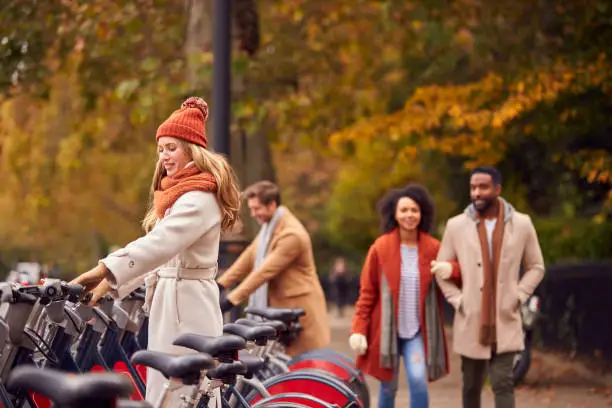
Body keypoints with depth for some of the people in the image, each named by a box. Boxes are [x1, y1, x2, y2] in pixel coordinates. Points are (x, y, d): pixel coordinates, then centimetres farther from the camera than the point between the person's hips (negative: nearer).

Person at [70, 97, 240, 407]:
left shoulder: (200, 198, -13)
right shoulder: (175, 195, 20)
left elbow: (159, 244, -26)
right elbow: (155, 252, 17)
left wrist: (105, 271, -33)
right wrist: (108, 284, 6)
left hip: (187, 306, -10)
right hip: (168, 303, 10)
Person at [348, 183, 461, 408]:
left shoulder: (433, 248, 1)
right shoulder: (381, 248, -3)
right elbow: (367, 293, 0)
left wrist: (452, 270, -15)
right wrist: (358, 329, -7)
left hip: (418, 331, 0)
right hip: (386, 329, 0)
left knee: (418, 381, -16)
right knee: (388, 387, 7)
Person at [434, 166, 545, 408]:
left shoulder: (521, 224, 0)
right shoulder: (456, 226, 0)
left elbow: (536, 267, 9)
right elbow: (442, 269, 8)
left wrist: (517, 297, -3)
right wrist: (458, 301, -4)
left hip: (506, 323, -1)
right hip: (471, 322, 1)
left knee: (503, 383, -9)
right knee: (472, 385, 10)